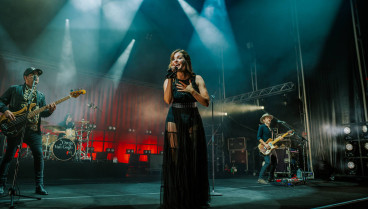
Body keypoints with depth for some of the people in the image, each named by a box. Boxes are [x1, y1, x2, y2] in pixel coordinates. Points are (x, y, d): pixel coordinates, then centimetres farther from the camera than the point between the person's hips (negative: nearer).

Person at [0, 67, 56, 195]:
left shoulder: (41, 96, 20)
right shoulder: (14, 89, 11)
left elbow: (43, 113, 14)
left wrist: (50, 110, -8)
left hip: (33, 129, 3)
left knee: (39, 154, -5)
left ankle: (39, 186, 2)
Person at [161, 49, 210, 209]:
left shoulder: (197, 79, 3)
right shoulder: (169, 80, 4)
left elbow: (206, 102, -6)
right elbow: (168, 100, -15)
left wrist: (191, 91, -17)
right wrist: (171, 78, -18)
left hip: (193, 120, 1)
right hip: (175, 120, 0)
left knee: (194, 160, 1)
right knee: (176, 159, -5)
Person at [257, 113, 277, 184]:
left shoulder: (270, 129, 22)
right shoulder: (261, 127, -3)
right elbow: (258, 137, -11)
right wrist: (265, 144, -21)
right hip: (265, 148, -9)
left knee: (274, 162, 10)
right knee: (268, 162, -21)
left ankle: (271, 178, 23)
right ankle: (260, 178, -16)